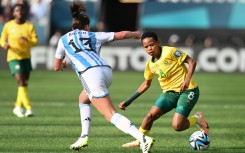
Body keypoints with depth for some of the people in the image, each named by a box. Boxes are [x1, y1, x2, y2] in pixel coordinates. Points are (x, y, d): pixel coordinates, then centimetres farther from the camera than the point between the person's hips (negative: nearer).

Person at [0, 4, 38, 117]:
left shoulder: (30, 26, 2)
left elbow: (35, 42, -2)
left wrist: (27, 40, -23)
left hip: (26, 57, 4)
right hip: (13, 57, -4)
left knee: (25, 84, 8)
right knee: (21, 82, -16)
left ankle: (17, 107, 26)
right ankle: (28, 108, -20)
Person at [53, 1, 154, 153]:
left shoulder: (64, 39, 23)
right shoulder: (94, 36, 25)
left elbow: (56, 67, 31)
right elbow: (121, 34, 22)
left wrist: (63, 64, 55)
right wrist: (136, 34, 43)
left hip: (90, 74, -5)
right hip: (106, 70, 5)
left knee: (111, 115, -10)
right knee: (83, 98, 33)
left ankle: (143, 139, -29)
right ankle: (84, 137, 20)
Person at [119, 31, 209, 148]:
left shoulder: (170, 51, -13)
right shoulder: (150, 64, 7)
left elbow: (191, 61, -12)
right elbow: (146, 84, 19)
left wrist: (187, 80, -27)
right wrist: (128, 101, 16)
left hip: (187, 90, -6)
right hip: (170, 92, 6)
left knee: (177, 126, -20)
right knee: (151, 115, -12)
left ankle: (197, 119, 9)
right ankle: (139, 141, 9)